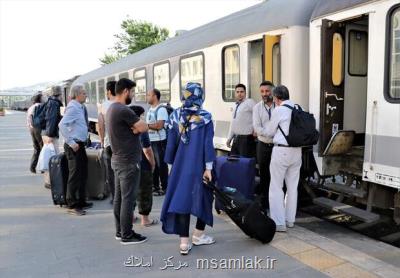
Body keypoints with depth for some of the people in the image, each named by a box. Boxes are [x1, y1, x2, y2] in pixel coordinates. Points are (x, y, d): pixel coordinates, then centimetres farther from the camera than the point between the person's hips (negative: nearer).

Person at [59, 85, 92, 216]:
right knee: (75, 175, -2)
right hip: (74, 146, -9)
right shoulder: (73, 107, -15)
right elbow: (62, 125, -25)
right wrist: (71, 143, -23)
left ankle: (81, 201, 29)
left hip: (80, 145, 9)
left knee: (83, 174, 16)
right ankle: (72, 205, 10)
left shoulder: (80, 107, 11)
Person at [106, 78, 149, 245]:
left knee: (119, 197, 14)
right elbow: (144, 128, -16)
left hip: (118, 160, 10)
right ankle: (127, 235, 8)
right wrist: (136, 126, 1)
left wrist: (133, 127, -6)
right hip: (129, 162, -10)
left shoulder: (111, 109, 12)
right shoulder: (123, 110, -21)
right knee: (128, 199, -1)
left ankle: (120, 231, 24)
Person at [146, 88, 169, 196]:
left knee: (161, 165, 1)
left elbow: (159, 126, -23)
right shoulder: (150, 109, 13)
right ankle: (155, 186, 27)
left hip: (159, 141, -9)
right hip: (150, 141, 9)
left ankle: (164, 187, 12)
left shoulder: (161, 109, -15)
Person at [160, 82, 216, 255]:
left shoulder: (175, 116, -1)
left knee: (181, 198, 6)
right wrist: (208, 168, -7)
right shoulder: (205, 117, -8)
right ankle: (198, 235, 29)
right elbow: (208, 144, -10)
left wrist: (170, 165, 12)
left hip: (180, 166, 2)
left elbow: (171, 143, 3)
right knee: (203, 198, 16)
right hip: (199, 167, -2)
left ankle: (184, 242, 7)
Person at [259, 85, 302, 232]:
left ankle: (279, 223, 3)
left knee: (276, 187, 2)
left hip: (281, 150, -7)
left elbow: (269, 132, 0)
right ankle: (290, 220, 25)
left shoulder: (278, 110, -9)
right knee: (293, 186, 14)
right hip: (297, 150, 7)